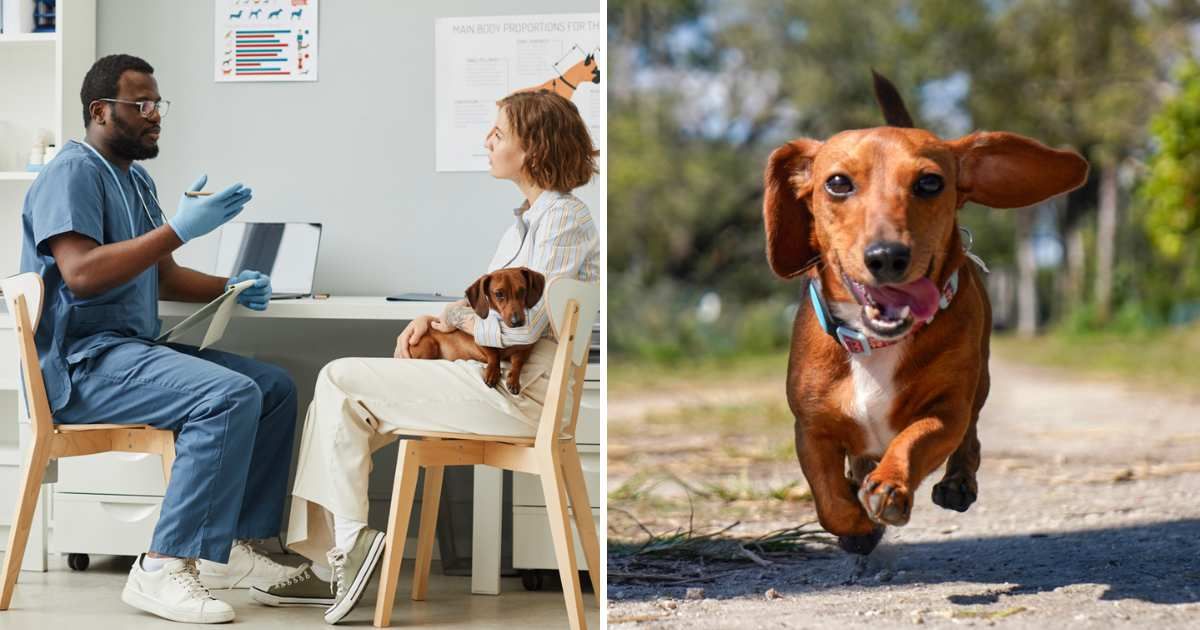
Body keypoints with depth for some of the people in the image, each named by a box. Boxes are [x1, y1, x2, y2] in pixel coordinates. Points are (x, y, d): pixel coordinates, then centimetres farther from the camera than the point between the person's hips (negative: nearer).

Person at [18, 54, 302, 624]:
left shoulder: (135, 179, 20)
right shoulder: (74, 172, -10)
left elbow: (162, 276, 27)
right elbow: (81, 273, -24)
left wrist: (228, 288, 8)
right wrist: (179, 229, -25)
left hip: (134, 348, 10)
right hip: (81, 363, -10)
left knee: (275, 387, 3)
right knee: (229, 395, -29)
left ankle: (231, 546, 0)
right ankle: (164, 567, -29)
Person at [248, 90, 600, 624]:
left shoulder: (562, 218, -13)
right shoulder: (529, 217, 17)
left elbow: (521, 325, -20)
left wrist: (455, 320, -3)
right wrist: (436, 319, 3)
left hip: (517, 392, -10)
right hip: (495, 376, 10)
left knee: (340, 382, -9)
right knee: (340, 411, 3)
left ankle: (349, 540, -1)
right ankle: (328, 565, 4)